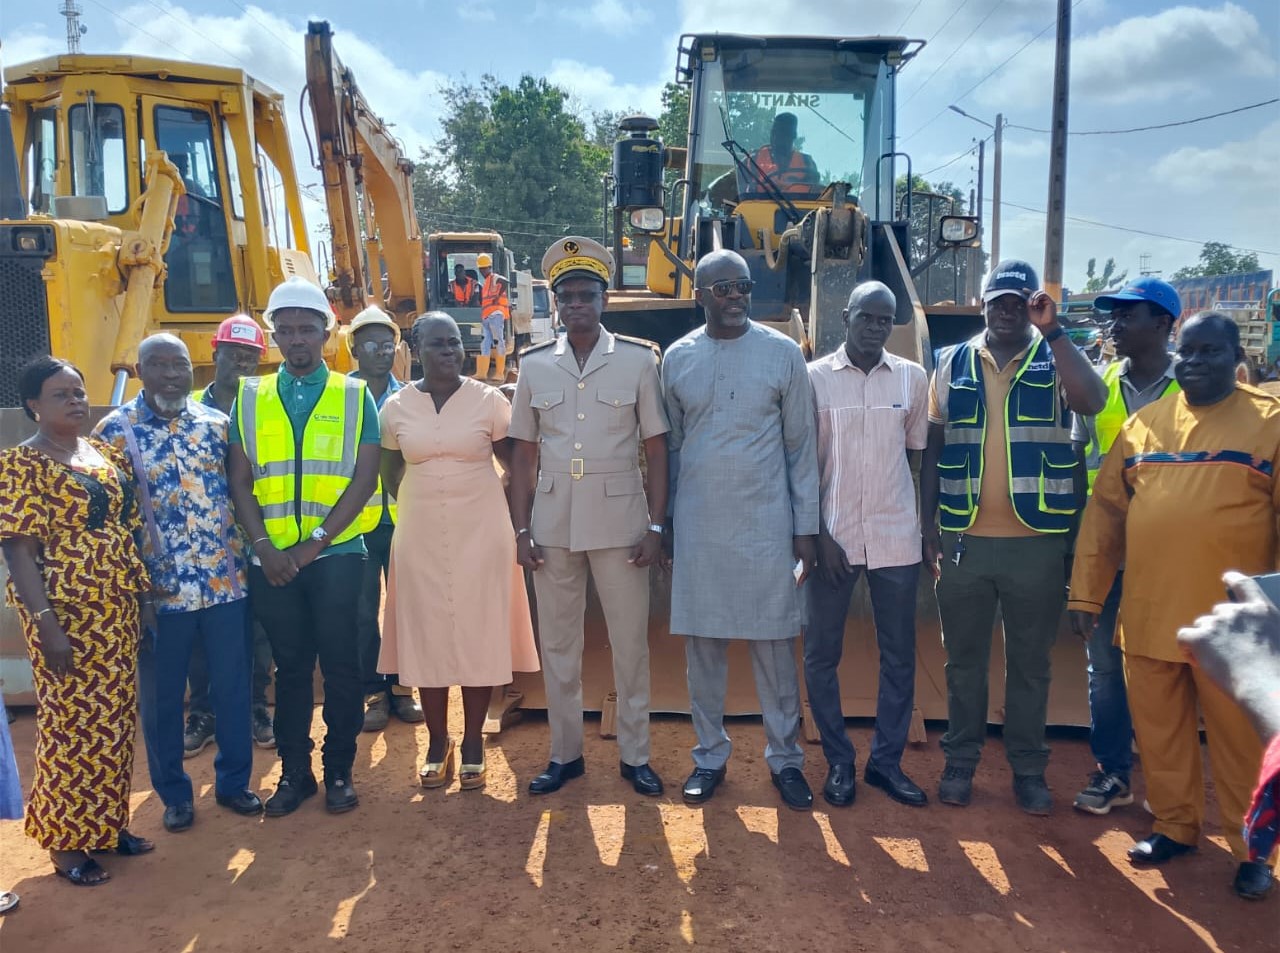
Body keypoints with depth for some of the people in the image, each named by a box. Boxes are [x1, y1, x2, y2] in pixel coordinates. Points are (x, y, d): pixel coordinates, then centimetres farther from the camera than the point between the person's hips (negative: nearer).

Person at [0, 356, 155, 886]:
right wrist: (46, 624, -20)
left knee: (115, 719, 14)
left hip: (118, 611, 7)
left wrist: (144, 596, 11)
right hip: (67, 616, -6)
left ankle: (108, 823, 29)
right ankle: (66, 842, 20)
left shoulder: (107, 454, 10)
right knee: (72, 723, 4)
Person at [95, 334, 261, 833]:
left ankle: (234, 781, 30)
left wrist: (245, 557, 3)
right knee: (161, 696, 11)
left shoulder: (217, 423, 4)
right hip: (160, 589, -2)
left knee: (233, 686, 12)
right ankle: (174, 794, 29)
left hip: (226, 581, 2)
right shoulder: (115, 430, -4)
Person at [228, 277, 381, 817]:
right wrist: (265, 547, -8)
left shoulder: (353, 396, 2)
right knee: (290, 665, 11)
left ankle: (339, 770, 20)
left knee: (339, 664, 5)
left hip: (336, 554, -2)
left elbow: (364, 478, -4)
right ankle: (294, 771, 24)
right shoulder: (250, 399, 8)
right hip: (272, 559, 2)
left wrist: (312, 544, -11)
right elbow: (240, 482, 5)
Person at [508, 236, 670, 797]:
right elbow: (523, 455, 7)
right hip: (553, 524, 2)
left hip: (620, 520, -2)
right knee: (557, 643, 11)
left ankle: (634, 755, 21)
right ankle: (564, 754, 25)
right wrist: (521, 531, 2)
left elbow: (656, 449, 1)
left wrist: (655, 526, -5)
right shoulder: (534, 365, 5)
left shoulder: (638, 361, -1)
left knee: (630, 642, 6)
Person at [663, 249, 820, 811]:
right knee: (702, 643, 8)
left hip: (766, 522, -1)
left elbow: (801, 445, 1)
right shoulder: (678, 358, 5)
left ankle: (784, 758, 20)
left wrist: (806, 527, -1)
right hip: (697, 525, 2)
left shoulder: (782, 353, 0)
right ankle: (710, 754, 24)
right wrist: (663, 522, 6)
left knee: (775, 643, 4)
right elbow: (670, 445, 9)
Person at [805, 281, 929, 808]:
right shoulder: (814, 378, -2)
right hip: (834, 537, -1)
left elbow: (920, 455, 9)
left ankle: (887, 760, 23)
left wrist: (933, 530, 4)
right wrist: (820, 536, -8)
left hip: (896, 538, 2)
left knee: (899, 656, 8)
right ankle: (839, 761, 20)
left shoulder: (913, 378, 4)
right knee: (821, 655, 5)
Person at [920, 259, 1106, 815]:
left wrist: (1053, 330, -20)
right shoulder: (953, 364, 6)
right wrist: (929, 530, 1)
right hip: (964, 539, 1)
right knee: (964, 659, 11)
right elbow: (932, 451, 6)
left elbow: (1093, 401, -20)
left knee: (1030, 662, 11)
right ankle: (960, 761, 25)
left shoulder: (1056, 360, 3)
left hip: (1036, 541, -1)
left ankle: (1028, 768, 24)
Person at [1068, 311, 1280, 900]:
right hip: (1147, 616, 3)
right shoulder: (1142, 424, 7)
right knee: (1159, 733, 15)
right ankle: (1175, 827, 33)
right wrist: (1086, 591, 5)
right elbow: (1105, 510, 8)